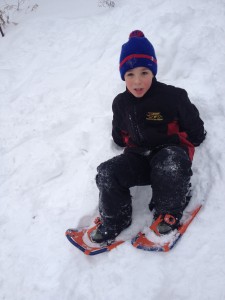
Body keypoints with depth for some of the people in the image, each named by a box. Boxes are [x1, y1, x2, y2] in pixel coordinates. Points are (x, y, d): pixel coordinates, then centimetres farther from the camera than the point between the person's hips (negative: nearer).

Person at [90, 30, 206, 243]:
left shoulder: (173, 96, -12)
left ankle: (168, 214, -13)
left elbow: (196, 132, -3)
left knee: (171, 163, -38)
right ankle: (115, 220, 0)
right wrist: (131, 144, 12)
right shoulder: (120, 103, 4)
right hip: (138, 158, 4)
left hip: (170, 151, -4)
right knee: (107, 173, -19)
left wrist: (167, 143, -3)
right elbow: (118, 135, 23)